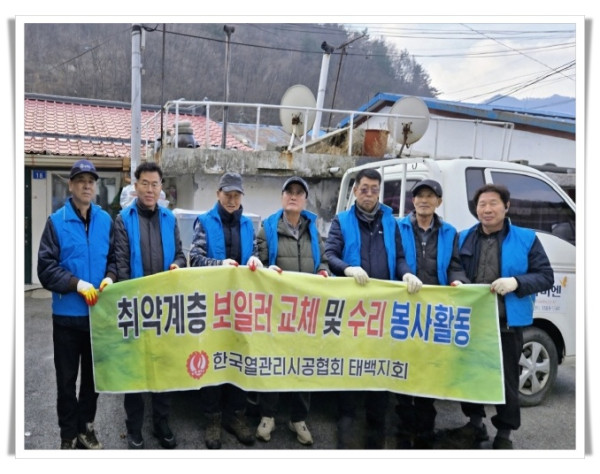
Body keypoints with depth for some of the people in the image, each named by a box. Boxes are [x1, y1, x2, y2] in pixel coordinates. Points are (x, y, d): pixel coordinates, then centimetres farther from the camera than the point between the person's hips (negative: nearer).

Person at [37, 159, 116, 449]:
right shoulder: (56, 222, -6)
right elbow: (46, 267, -11)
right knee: (67, 379, 9)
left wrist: (109, 278, -12)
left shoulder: (106, 220, 4)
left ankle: (86, 427, 33)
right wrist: (77, 283, -21)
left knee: (93, 375, 16)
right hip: (67, 314, -3)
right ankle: (69, 435, 24)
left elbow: (115, 258, 7)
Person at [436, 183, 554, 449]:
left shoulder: (526, 239, 0)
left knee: (506, 379, 9)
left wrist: (516, 282, -20)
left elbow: (546, 277, -3)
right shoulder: (464, 239, 7)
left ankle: (504, 435, 26)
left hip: (507, 323, -2)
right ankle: (475, 425, 33)